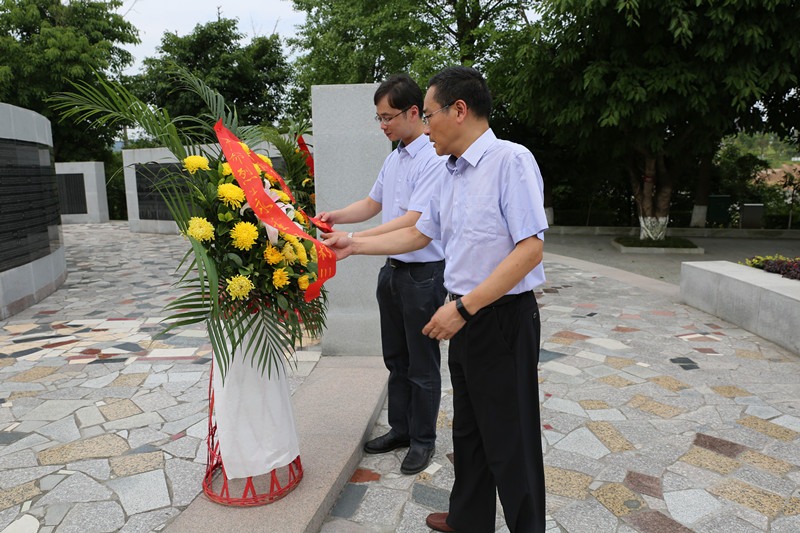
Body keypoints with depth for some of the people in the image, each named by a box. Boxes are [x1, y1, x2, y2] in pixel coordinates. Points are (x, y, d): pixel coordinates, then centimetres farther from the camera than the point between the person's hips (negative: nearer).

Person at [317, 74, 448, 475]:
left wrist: (353, 240, -26)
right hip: (392, 270, 9)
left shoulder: (434, 160, -18)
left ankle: (423, 440, 25)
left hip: (424, 273, -9)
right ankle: (400, 429, 36)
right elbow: (373, 204, 19)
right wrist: (335, 216, 2)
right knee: (395, 358, 19)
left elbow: (411, 222, -24)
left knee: (422, 364, 7)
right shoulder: (393, 159, 10)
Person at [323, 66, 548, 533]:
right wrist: (353, 245, 18)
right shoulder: (452, 176, 11)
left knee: (510, 441, 5)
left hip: (504, 318, -9)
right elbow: (417, 234, 21)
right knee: (468, 429, 22)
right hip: (465, 318, 9)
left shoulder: (511, 161, -16)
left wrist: (463, 307, -23)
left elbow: (530, 249, -23)